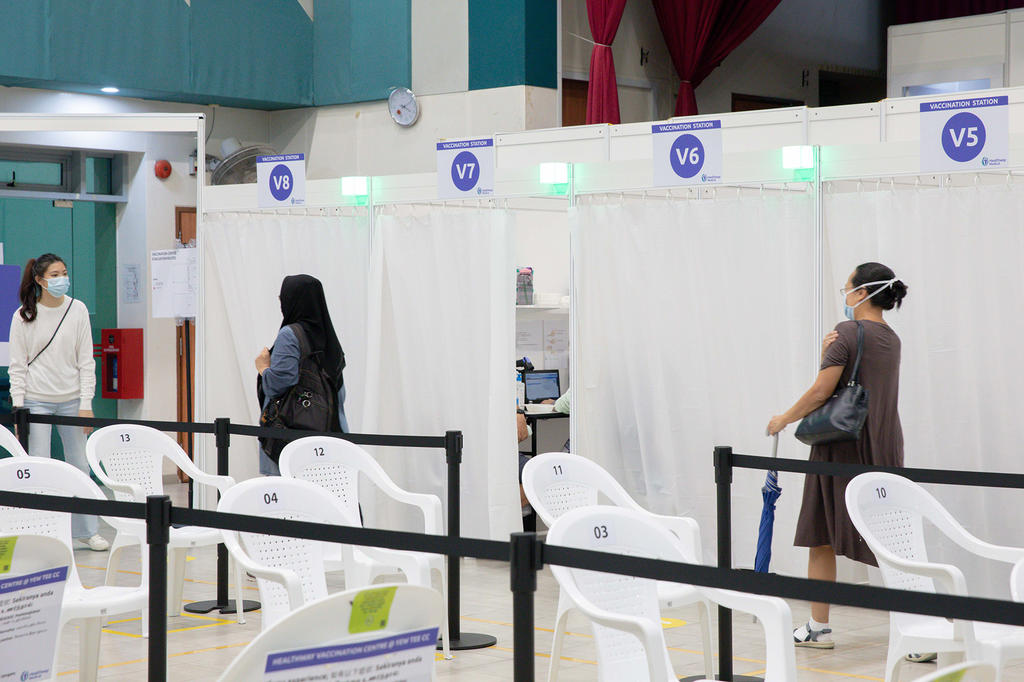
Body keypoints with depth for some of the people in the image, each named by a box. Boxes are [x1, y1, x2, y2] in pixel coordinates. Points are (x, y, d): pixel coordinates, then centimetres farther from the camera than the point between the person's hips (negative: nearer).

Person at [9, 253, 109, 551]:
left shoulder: (78, 310, 2)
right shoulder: (24, 316, -3)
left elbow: (86, 360, 3)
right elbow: (18, 364, 0)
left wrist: (86, 403, -3)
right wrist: (18, 406, -6)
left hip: (71, 400, 2)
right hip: (36, 400, -2)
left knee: (80, 466, 7)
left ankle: (87, 530, 18)